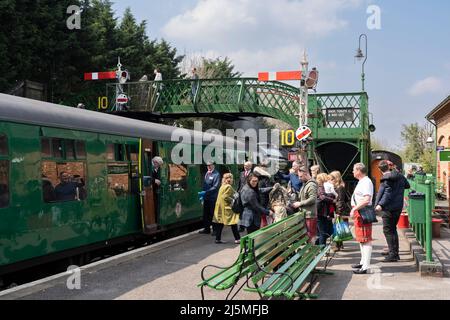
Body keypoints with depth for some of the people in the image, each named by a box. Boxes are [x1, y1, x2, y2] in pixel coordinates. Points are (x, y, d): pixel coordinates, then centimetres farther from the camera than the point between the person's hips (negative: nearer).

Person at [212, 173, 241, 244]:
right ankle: (237, 239, -1)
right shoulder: (228, 187, -15)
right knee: (233, 224, -3)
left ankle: (218, 239, 10)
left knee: (220, 223, 9)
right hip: (227, 208, -9)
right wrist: (234, 201, -14)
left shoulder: (222, 186, 15)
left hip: (220, 208, 9)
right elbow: (225, 197, -23)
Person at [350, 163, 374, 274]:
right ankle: (363, 262, 31)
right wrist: (354, 210, 18)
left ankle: (365, 266, -11)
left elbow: (367, 200, -26)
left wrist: (354, 209, -25)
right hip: (359, 213, 11)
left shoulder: (366, 182, -15)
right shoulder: (361, 182, 17)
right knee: (361, 239, 19)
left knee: (366, 240, -10)